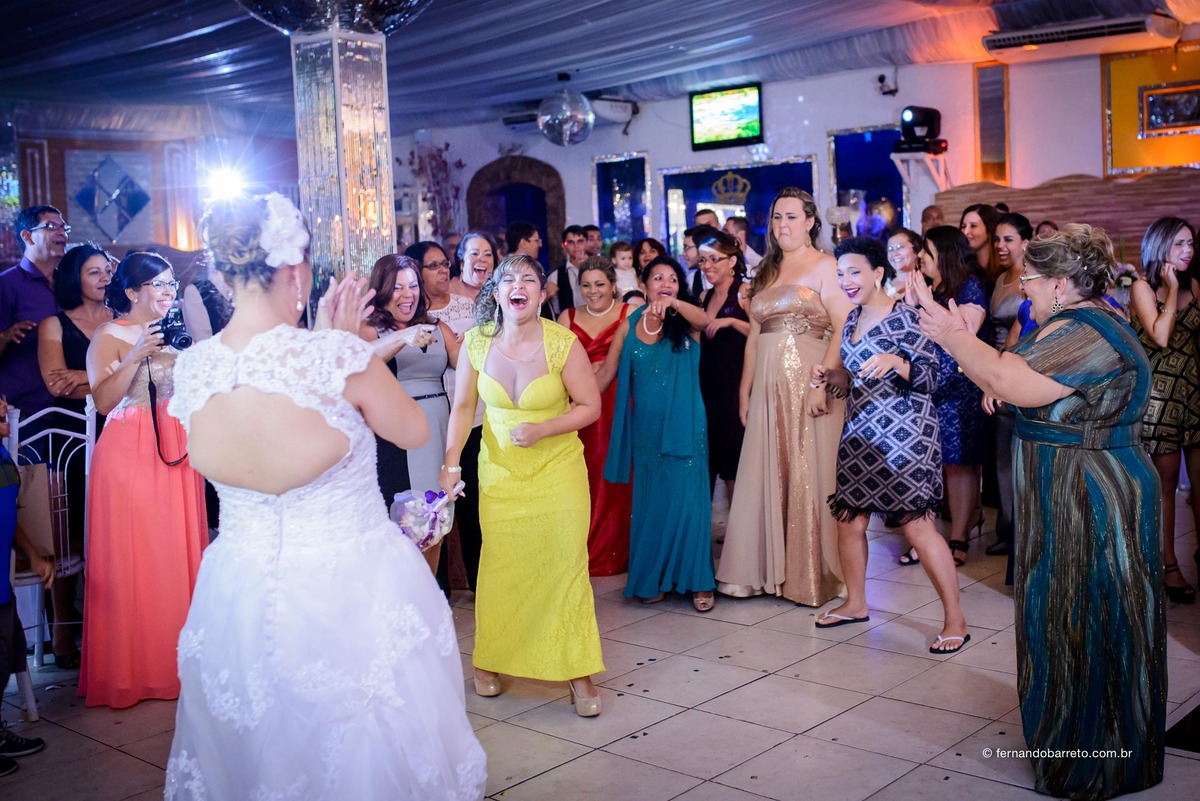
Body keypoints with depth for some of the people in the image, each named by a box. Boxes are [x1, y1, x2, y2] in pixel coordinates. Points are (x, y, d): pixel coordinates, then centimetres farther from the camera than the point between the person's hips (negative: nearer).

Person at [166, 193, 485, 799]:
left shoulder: (192, 368, -7)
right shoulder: (338, 356, -23)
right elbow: (414, 432, -6)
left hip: (242, 590, 5)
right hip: (353, 587, -4)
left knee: (258, 747, 25)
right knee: (364, 744, 17)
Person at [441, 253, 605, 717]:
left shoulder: (563, 344, -13)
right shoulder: (477, 342, -5)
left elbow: (590, 407, -6)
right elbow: (463, 406, 4)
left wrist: (541, 429, -19)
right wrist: (451, 462, -4)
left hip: (557, 469, -2)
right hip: (499, 470, 2)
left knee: (566, 565, -1)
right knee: (499, 566, 5)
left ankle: (577, 671, 11)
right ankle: (489, 661, 26)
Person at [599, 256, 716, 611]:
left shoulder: (685, 323, -1)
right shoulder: (630, 326, 4)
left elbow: (704, 320, -25)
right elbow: (606, 373, 6)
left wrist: (672, 303, -43)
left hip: (684, 427, -2)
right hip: (646, 429, 2)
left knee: (687, 501, -3)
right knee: (649, 505, 8)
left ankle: (697, 581, 7)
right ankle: (652, 579, 20)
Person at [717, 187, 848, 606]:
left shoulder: (824, 266, -3)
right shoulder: (766, 272, 17)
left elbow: (843, 329, -13)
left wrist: (822, 382, -22)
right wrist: (745, 390, 9)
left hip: (809, 384, -6)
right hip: (768, 387, 6)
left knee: (809, 474, 0)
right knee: (767, 475, 7)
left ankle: (812, 573, 11)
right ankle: (768, 568, 16)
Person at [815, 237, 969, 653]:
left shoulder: (906, 317, -11)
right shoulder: (853, 319, 11)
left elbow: (930, 378, -14)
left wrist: (896, 361, -31)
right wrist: (830, 374, 2)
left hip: (903, 432, -8)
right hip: (860, 431, 8)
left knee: (917, 525, -8)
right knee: (848, 520, 10)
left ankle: (955, 619, 3)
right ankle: (855, 603, 29)